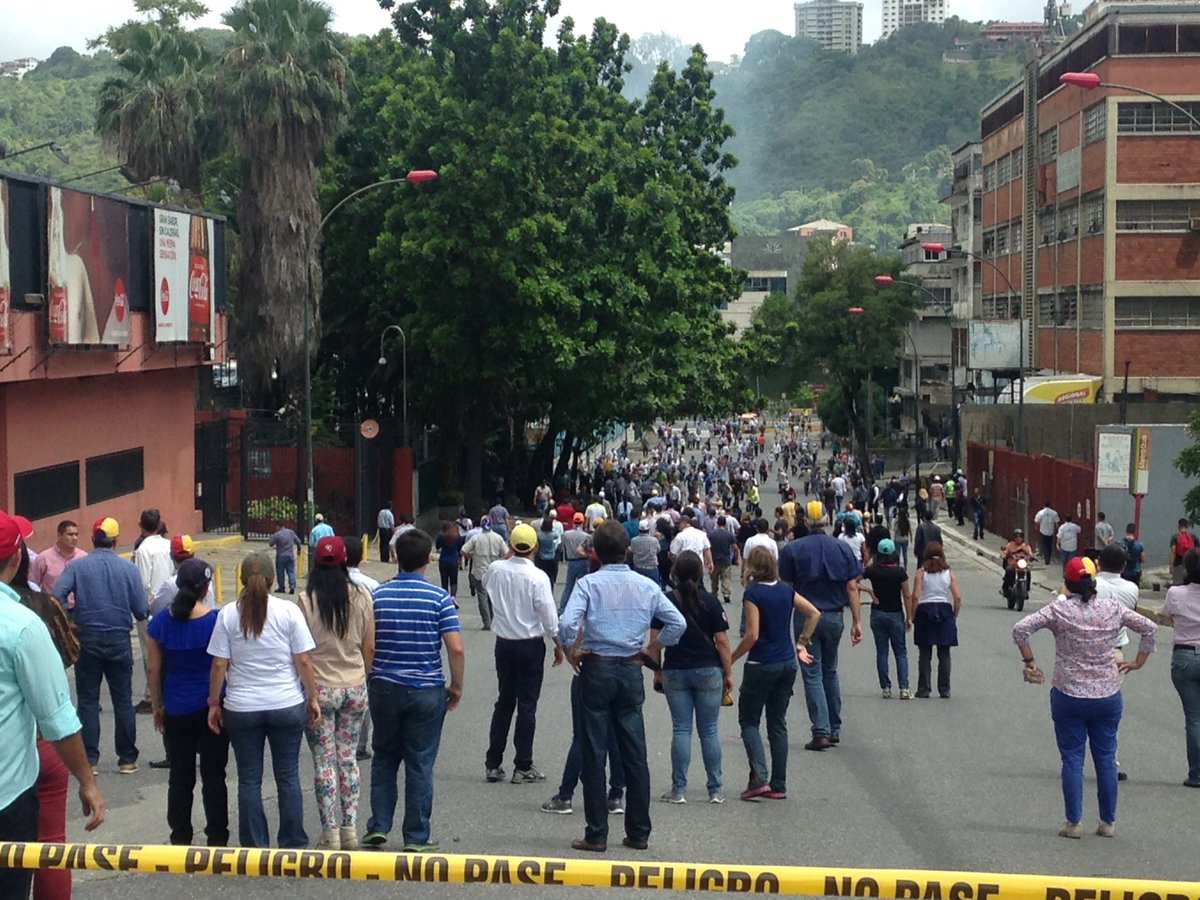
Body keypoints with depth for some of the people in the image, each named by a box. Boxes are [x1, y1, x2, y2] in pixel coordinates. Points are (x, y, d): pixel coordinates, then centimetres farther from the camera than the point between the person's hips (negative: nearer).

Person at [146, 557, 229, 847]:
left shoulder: (161, 620, -4)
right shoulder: (217, 620, -11)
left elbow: (154, 669, 1)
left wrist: (157, 706, 12)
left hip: (176, 710, 2)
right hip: (213, 708, -2)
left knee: (180, 776, 10)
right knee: (213, 776, 6)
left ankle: (180, 838, 17)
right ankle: (217, 839, 10)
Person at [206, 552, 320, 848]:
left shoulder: (228, 614, -3)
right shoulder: (289, 611, -5)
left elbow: (219, 664, -3)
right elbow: (304, 661, -5)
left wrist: (214, 703, 6)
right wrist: (313, 698, 4)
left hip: (242, 709, 0)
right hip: (287, 705, 0)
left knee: (249, 780, 8)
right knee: (288, 776, 9)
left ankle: (254, 846, 13)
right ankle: (293, 844, 14)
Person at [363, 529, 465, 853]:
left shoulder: (378, 595, -1)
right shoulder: (439, 598, -9)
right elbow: (456, 648, -14)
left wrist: (368, 680, 15)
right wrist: (457, 686, -1)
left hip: (384, 688, 2)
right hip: (427, 691, -2)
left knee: (384, 758, 18)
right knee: (420, 764, 5)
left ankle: (378, 826, 14)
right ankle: (416, 837, 10)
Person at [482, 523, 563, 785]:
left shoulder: (496, 570, -5)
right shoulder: (537, 577, -18)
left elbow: (485, 584, 20)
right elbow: (548, 614, -15)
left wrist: (508, 557, 18)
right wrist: (558, 643, -1)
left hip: (504, 643, 4)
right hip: (530, 645, -4)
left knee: (504, 700, 15)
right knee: (527, 705, 3)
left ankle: (493, 764, 16)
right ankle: (523, 767, 6)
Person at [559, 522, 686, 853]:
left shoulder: (589, 583, -7)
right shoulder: (646, 586, 3)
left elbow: (567, 623, -20)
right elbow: (678, 623, 2)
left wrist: (573, 650, -3)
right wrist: (653, 648, 13)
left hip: (597, 668, -3)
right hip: (631, 670, 3)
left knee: (594, 753, 3)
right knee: (635, 753, 10)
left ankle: (596, 835, 4)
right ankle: (638, 833, 15)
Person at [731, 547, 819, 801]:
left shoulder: (753, 593, -14)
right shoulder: (786, 591, 5)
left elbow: (752, 635, -18)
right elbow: (815, 614, 9)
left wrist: (730, 659, -9)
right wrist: (802, 642, 15)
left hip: (761, 665, -6)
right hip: (787, 664, 6)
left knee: (748, 720, 7)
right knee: (778, 724, 12)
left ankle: (759, 776, -12)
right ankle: (778, 786, 12)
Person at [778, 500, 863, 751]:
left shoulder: (793, 549, -6)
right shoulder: (842, 548, 1)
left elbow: (787, 588, -5)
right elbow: (852, 587, -1)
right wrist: (857, 621, 2)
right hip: (835, 617, 3)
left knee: (812, 674, 0)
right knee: (830, 672, 18)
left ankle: (821, 732, -9)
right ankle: (834, 729, 22)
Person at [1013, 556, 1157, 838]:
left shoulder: (1059, 609, -9)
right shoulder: (1113, 609, 0)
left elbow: (1020, 629, -16)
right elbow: (1149, 628, 6)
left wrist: (1029, 661, -5)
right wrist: (1138, 662, 14)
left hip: (1069, 696, -2)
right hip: (1108, 696, 2)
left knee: (1072, 759, 4)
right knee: (1106, 759, 11)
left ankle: (1074, 823, 5)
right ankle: (1108, 822, 17)